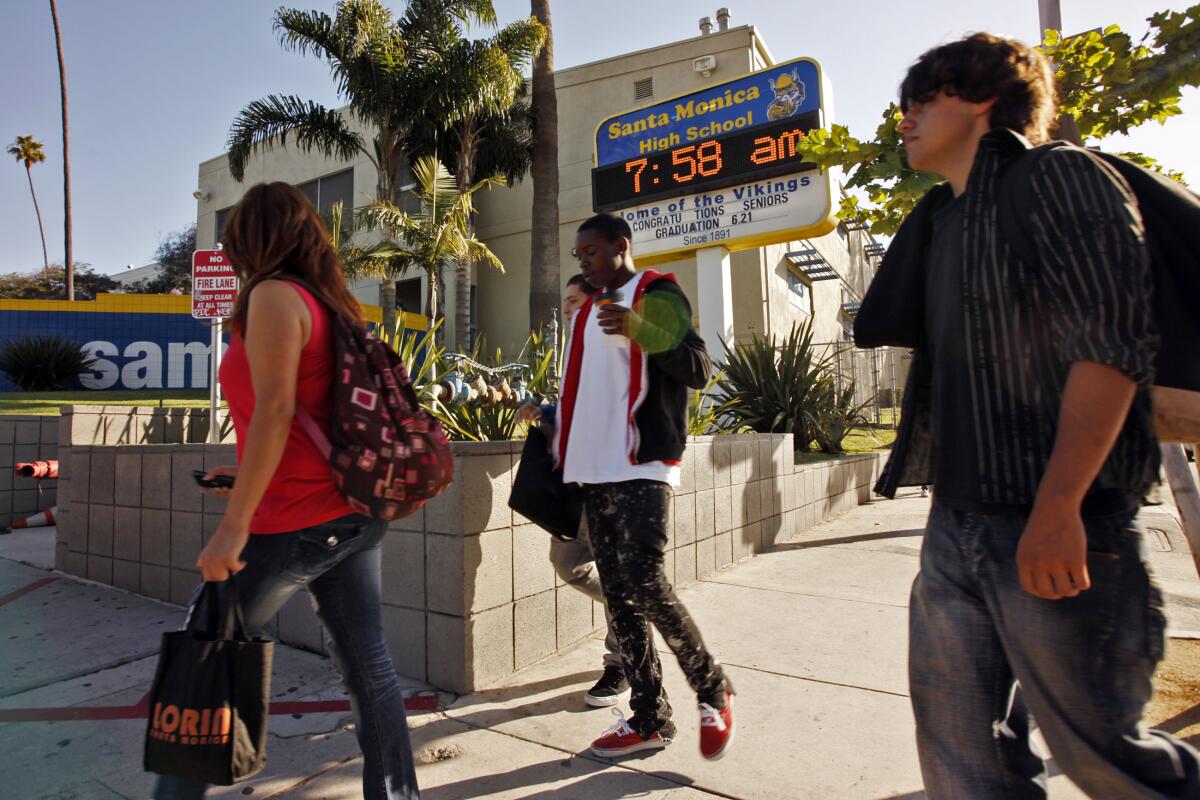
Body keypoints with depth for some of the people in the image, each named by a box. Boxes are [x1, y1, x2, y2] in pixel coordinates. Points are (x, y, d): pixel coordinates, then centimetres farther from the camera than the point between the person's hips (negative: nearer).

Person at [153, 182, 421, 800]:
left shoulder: (274, 295, -7)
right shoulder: (329, 302, 16)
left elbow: (275, 411, -18)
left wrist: (234, 525, -19)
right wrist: (251, 481, 24)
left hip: (294, 521, -8)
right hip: (352, 514, 8)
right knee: (367, 665, 11)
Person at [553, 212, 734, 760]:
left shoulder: (657, 297, -1)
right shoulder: (588, 310, 21)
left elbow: (698, 370, -14)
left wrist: (640, 329, -27)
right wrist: (559, 436, 20)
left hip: (642, 466, -7)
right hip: (595, 469, 8)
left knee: (644, 581, -16)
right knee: (618, 593, 7)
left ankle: (713, 690, 9)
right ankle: (650, 720, 18)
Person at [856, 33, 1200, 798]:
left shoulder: (1059, 178, -5)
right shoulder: (943, 221, 18)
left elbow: (1111, 342, -16)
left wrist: (1056, 507, -22)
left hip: (1053, 529, -7)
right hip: (955, 525, 7)